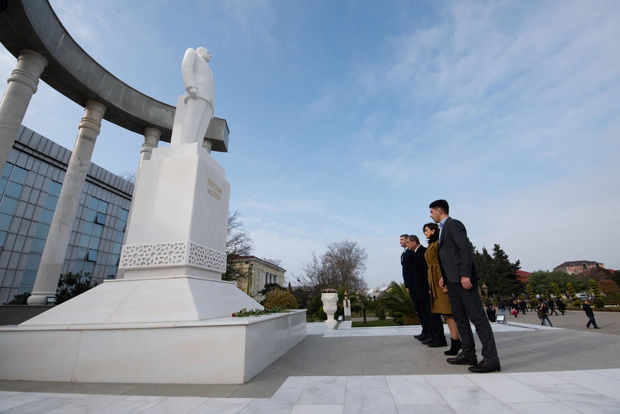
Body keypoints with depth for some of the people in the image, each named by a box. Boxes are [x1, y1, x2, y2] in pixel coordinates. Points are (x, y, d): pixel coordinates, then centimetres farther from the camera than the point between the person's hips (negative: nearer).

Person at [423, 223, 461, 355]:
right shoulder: (430, 246, 20)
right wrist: (431, 286, 19)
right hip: (434, 281, 9)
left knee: (448, 312, -7)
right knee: (446, 313, 10)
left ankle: (455, 343, -2)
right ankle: (456, 342, 17)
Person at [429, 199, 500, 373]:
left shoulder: (454, 224, -8)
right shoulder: (444, 228, 21)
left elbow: (466, 248, -17)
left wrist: (465, 275, -22)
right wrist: (444, 275, 16)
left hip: (463, 278, -10)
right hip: (452, 280, 10)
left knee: (477, 317, -6)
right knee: (460, 318, 12)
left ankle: (491, 358, -1)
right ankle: (468, 355, 20)